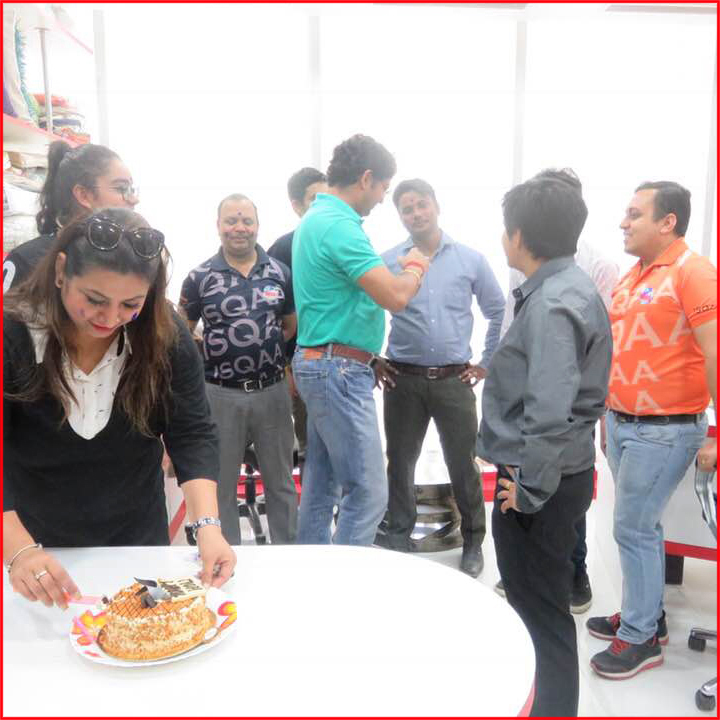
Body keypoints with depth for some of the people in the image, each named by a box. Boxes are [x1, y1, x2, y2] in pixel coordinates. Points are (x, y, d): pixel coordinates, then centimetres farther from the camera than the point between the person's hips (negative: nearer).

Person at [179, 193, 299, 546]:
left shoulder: (280, 273, 3)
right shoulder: (200, 277, -1)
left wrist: (263, 346, 2)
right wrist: (211, 351, -4)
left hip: (272, 391, 1)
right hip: (221, 394, -1)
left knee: (281, 483, 12)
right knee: (221, 486, 12)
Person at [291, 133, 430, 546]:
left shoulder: (317, 219, 16)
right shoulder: (339, 225, -17)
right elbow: (395, 297, -22)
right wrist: (415, 269, -2)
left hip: (323, 366, 11)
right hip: (339, 370, -11)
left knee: (323, 484, 16)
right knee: (368, 492, -6)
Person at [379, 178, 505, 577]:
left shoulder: (470, 259, 3)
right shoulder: (388, 261, 0)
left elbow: (499, 312, 9)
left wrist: (488, 363, 6)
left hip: (455, 380, 0)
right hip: (403, 380, 0)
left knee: (463, 464, 8)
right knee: (400, 463, 11)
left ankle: (473, 542, 27)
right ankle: (398, 540, 28)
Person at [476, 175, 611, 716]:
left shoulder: (552, 302, -21)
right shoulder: (565, 286, 10)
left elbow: (550, 409, -28)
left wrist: (529, 488, -18)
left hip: (538, 482, -10)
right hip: (556, 472, 10)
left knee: (541, 610, 5)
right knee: (536, 599, 24)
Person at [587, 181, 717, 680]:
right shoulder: (632, 278, 12)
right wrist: (609, 414, 18)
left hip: (664, 430, -8)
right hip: (622, 423, 8)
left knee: (634, 529, -1)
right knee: (639, 526, 17)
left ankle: (640, 638, 16)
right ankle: (645, 614, 33)